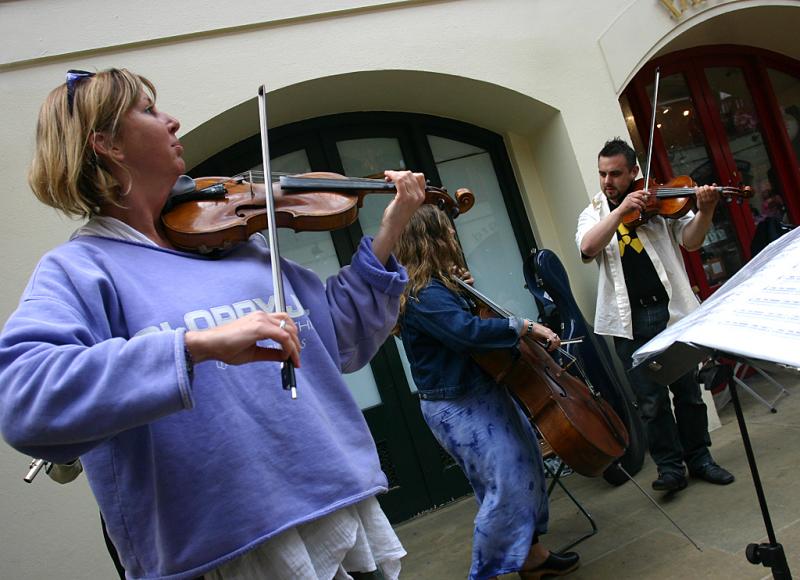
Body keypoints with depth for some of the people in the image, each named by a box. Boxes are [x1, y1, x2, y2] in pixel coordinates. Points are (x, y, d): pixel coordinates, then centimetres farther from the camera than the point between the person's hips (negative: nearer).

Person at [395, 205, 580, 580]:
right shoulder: (425, 295, -22)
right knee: (507, 487, -7)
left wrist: (464, 289, 7)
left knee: (526, 469, 17)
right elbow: (468, 330, -35)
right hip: (459, 408, -11)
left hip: (478, 395, 11)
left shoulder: (431, 288, 9)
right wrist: (524, 326, -26)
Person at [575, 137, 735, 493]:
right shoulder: (593, 214, 8)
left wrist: (704, 211, -21)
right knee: (652, 401, 3)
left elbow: (690, 240, -2)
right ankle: (670, 466, 18)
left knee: (688, 390, 11)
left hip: (670, 309, 0)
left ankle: (699, 458, 28)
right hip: (629, 321, 0)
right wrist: (620, 210, -20)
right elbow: (587, 249, -12)